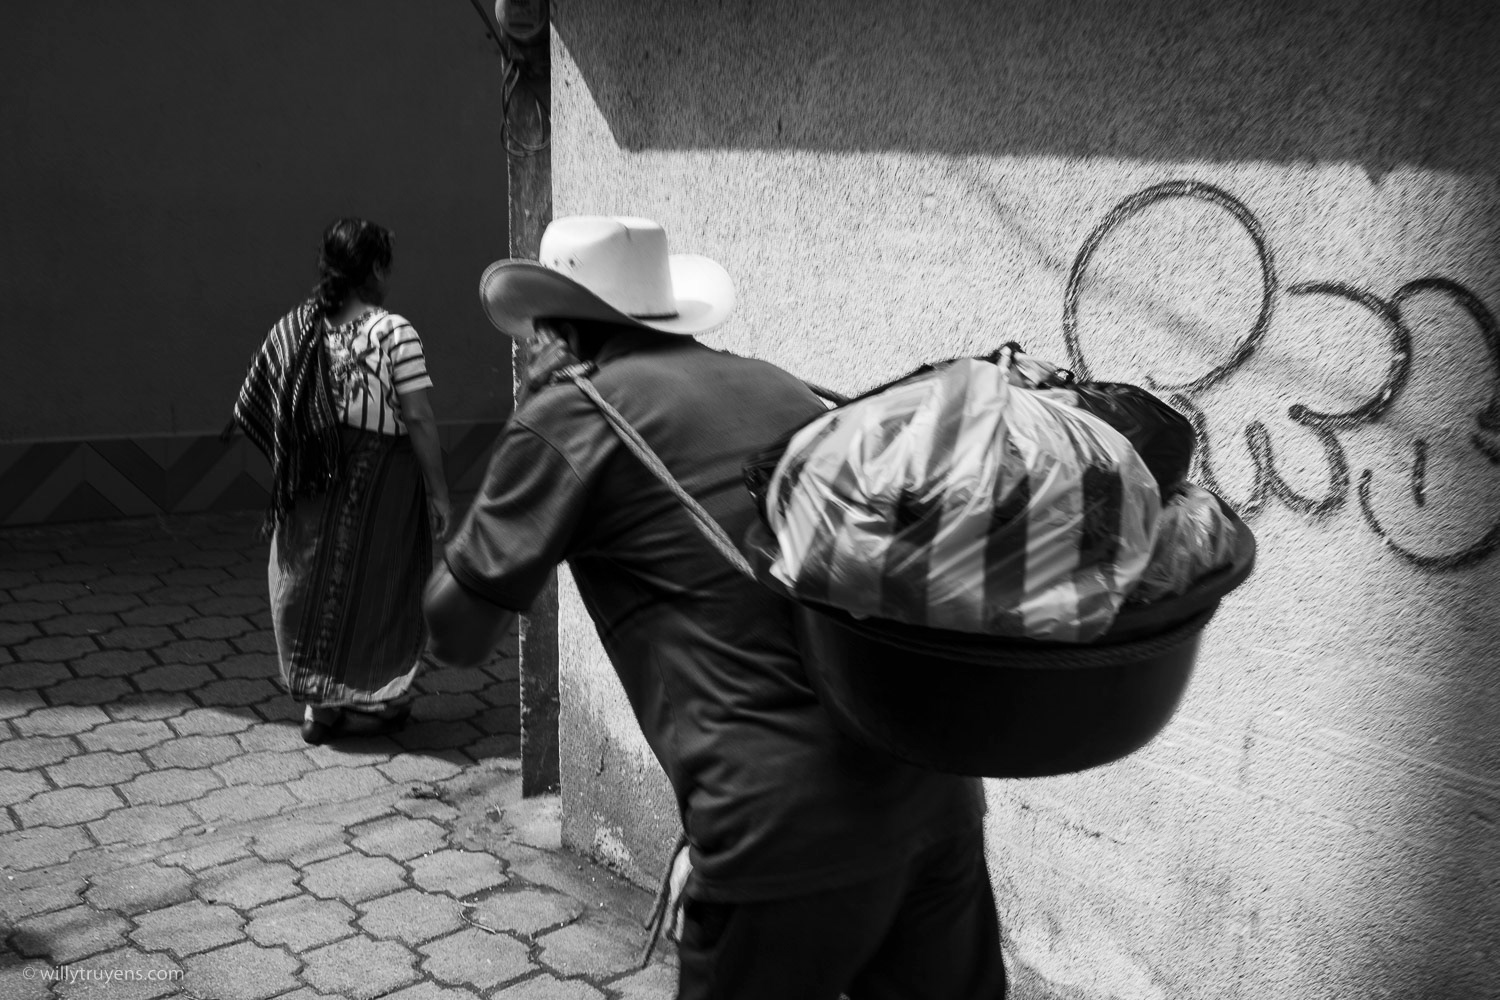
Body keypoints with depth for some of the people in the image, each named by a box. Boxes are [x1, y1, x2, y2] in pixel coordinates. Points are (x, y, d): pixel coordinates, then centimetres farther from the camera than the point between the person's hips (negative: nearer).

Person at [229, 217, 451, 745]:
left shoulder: (293, 328, 2)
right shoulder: (394, 332, -13)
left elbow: (258, 410, 2)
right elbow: (418, 420, -15)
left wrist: (293, 467, 13)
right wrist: (438, 492, -8)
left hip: (312, 485, 4)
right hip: (380, 481, -4)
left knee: (314, 579, 16)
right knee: (373, 584, 9)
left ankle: (319, 702, 23)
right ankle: (365, 704, 19)